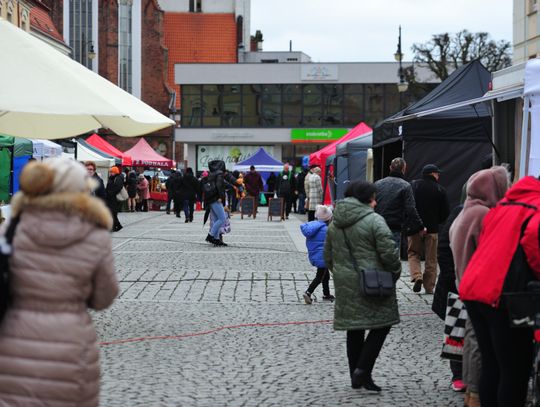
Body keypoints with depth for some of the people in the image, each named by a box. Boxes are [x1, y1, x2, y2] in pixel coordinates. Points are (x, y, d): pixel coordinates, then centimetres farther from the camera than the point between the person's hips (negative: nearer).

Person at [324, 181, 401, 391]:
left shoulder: (335, 223, 11)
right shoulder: (374, 220, -12)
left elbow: (328, 256, 17)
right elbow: (389, 252, -15)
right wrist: (395, 272, 1)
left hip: (345, 285, 7)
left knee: (354, 329, 14)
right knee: (381, 324, 3)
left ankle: (356, 376, 18)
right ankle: (363, 370, -8)